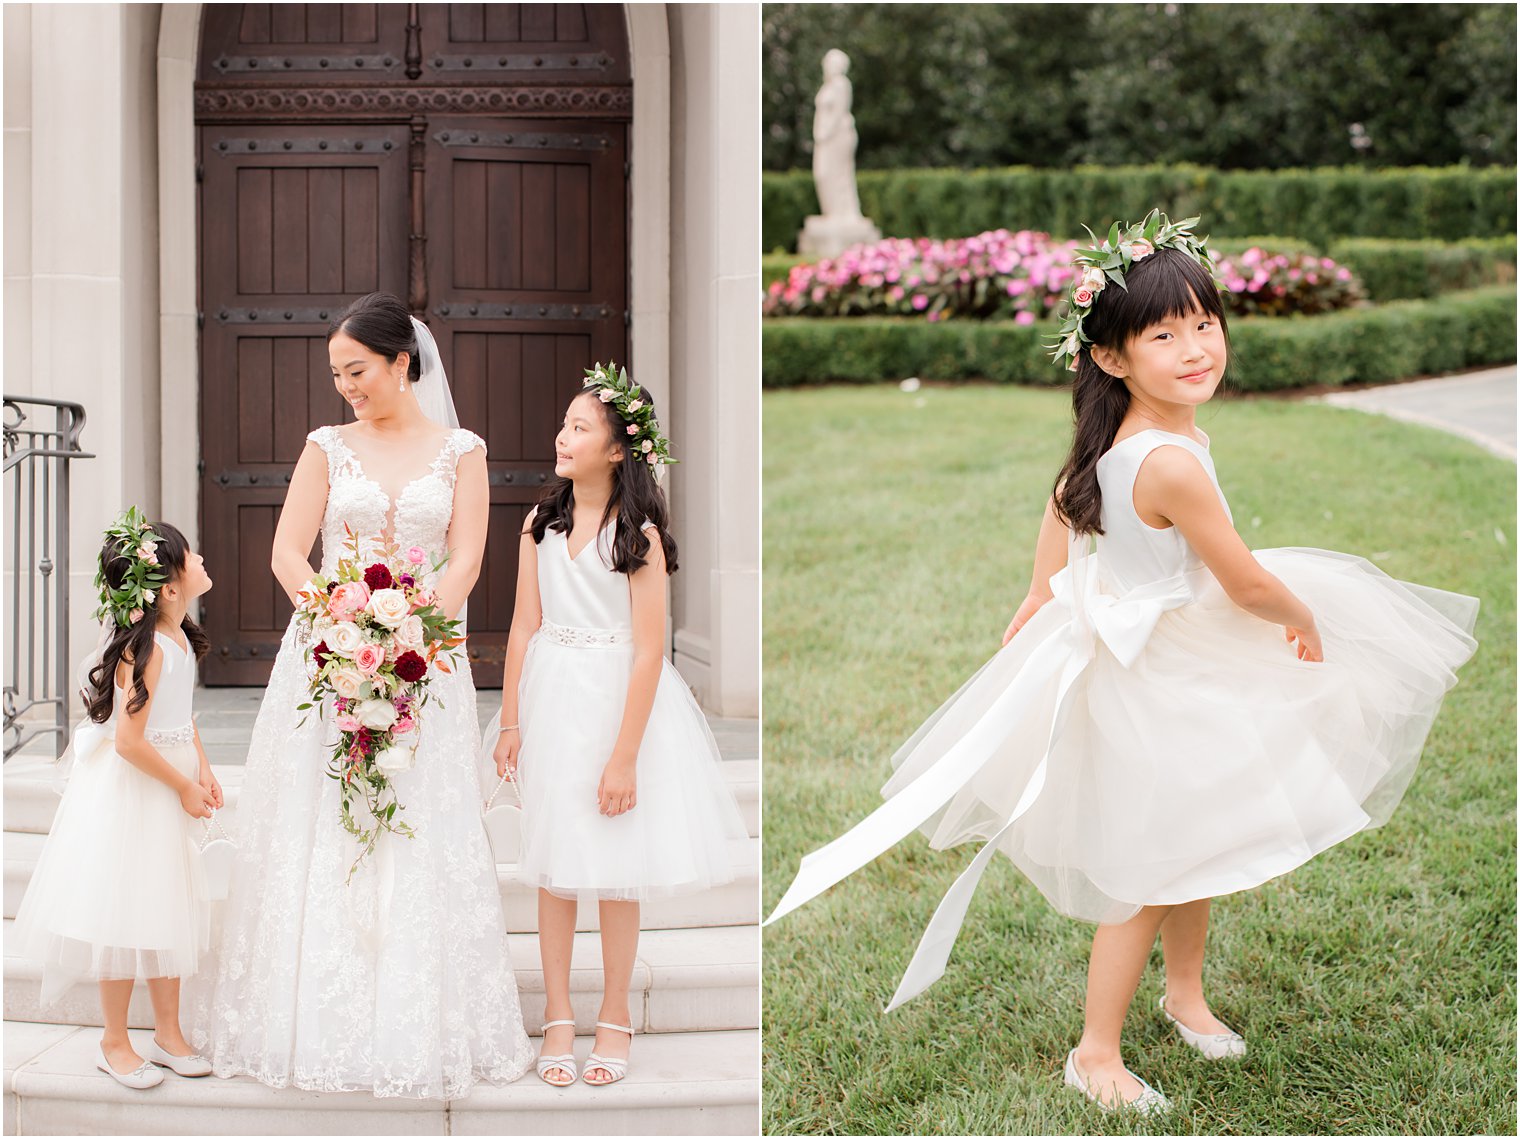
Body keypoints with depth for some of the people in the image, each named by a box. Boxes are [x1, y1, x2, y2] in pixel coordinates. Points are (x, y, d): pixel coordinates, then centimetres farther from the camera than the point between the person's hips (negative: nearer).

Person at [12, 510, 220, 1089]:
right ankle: (115, 1044, 14)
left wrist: (202, 769, 7)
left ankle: (168, 1034, 26)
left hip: (168, 790, 9)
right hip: (130, 794, -9)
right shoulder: (147, 646, -24)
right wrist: (184, 787, -15)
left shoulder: (179, 637, 4)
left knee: (168, 914, 15)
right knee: (126, 920, 1)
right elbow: (130, 740, -26)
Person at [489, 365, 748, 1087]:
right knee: (554, 866, 8)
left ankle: (615, 1014, 21)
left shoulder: (641, 534, -12)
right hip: (552, 700, 4)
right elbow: (525, 625, 6)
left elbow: (648, 652, -14)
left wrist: (624, 756, -16)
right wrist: (510, 722, 3)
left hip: (620, 701, -4)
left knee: (616, 870, 5)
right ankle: (558, 1014, 19)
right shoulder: (542, 522, 3)